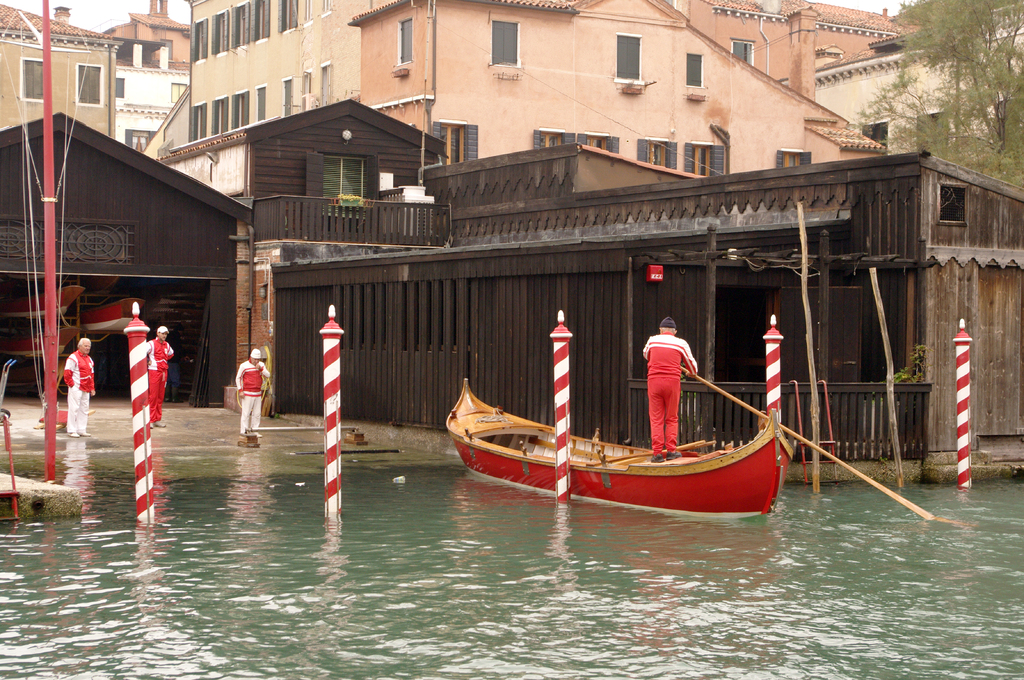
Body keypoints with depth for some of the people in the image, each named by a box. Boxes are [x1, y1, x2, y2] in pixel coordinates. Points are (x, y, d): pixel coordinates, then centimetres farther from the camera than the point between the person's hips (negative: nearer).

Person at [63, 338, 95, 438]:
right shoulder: (73, 358, -7)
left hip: (86, 389, 8)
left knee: (84, 409, 9)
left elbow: (91, 375, 23)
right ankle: (71, 430, -5)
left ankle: (81, 430, 14)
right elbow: (67, 373, -10)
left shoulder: (89, 359, 18)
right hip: (76, 388, -8)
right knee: (74, 408, -7)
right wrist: (71, 384, -11)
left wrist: (92, 388, 16)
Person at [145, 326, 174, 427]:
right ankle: (151, 420, -5)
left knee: (160, 396, 7)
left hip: (164, 372, 6)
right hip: (154, 372, -6)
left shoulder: (167, 345, 13)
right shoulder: (151, 344, -7)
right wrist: (147, 362, -8)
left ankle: (158, 419, 12)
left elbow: (171, 353, 33)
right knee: (153, 396, -7)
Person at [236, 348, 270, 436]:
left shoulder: (261, 365, 10)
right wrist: (240, 390, -7)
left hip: (258, 393, 5)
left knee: (257, 414, 6)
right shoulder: (244, 366, -4)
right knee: (246, 413, -7)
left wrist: (261, 369, -13)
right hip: (247, 393, -5)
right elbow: (238, 378, 0)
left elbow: (268, 375, 3)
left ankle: (255, 430, 13)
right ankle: (244, 431, -5)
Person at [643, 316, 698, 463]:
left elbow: (646, 355, 29)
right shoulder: (681, 343, 7)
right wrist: (693, 373, 43)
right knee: (672, 419, 11)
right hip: (672, 381, 0)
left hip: (654, 381, 0)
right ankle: (671, 451, 9)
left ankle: (657, 453, -1)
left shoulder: (652, 341, 9)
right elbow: (691, 363, 20)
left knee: (656, 419, 3)